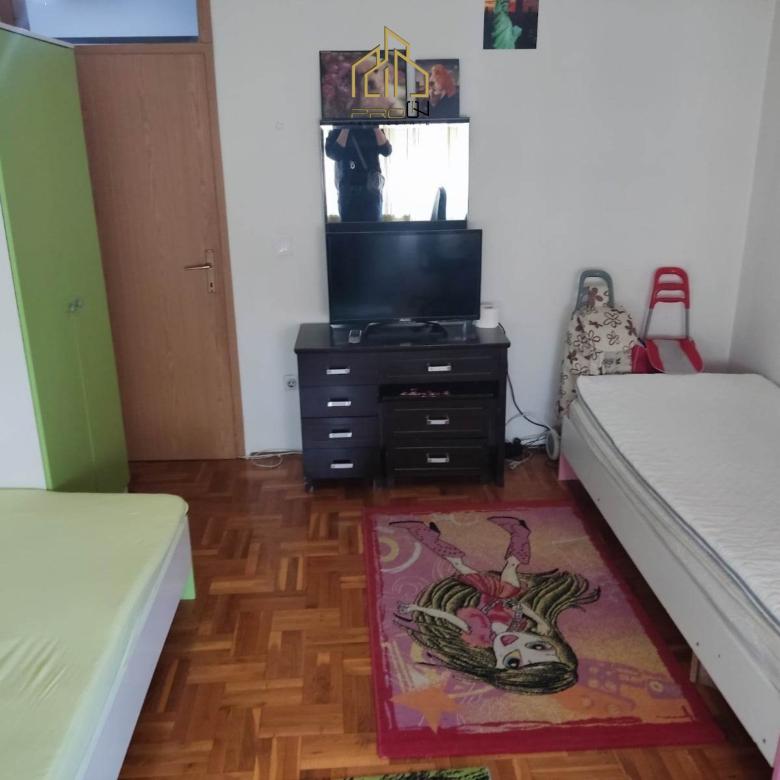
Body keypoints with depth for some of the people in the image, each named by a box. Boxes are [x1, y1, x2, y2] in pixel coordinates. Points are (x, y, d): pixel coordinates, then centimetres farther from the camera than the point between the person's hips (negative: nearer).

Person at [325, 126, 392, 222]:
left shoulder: (372, 131, 11)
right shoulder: (337, 132, 8)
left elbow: (387, 151, -3)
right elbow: (333, 154, -10)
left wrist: (376, 127, -8)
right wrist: (345, 129, -9)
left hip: (372, 190, 1)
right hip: (348, 191, -1)